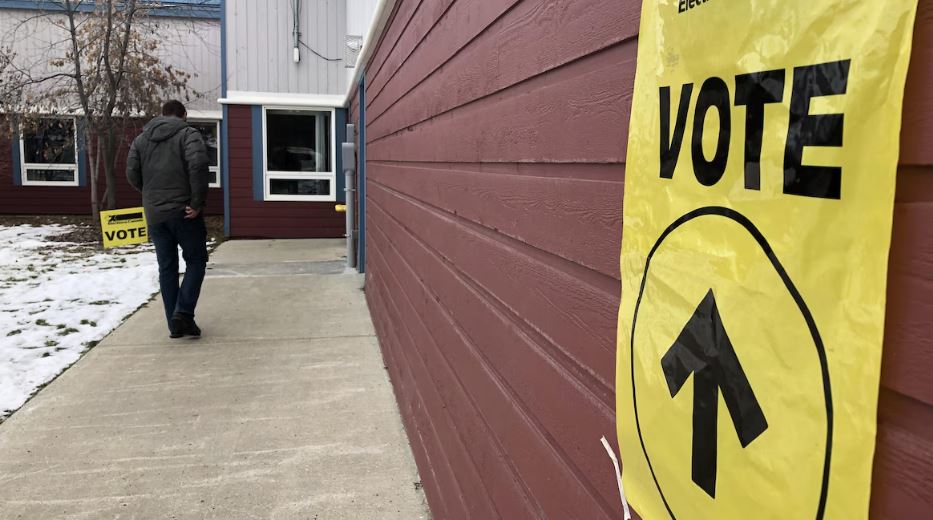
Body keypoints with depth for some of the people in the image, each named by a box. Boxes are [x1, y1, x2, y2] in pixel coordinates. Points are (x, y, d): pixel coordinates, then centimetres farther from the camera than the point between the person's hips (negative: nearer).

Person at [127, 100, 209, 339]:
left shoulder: (141, 139, 14)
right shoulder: (188, 134, -3)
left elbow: (132, 174, 6)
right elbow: (198, 165, -19)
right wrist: (197, 202, -15)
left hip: (154, 214, 5)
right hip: (183, 211, -5)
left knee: (167, 267, 10)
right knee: (196, 260, 7)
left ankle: (174, 324, 12)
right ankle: (183, 312, -8)